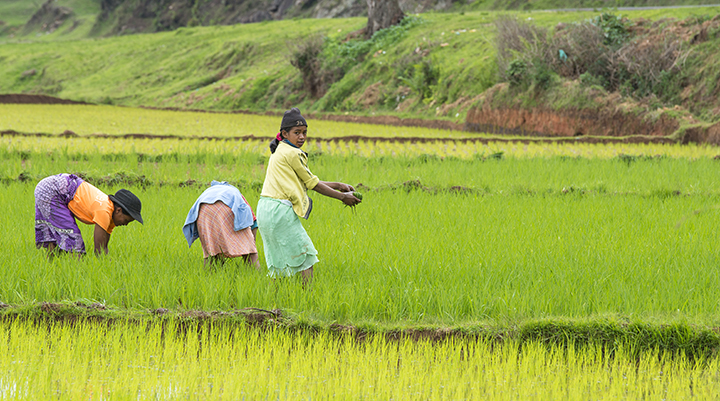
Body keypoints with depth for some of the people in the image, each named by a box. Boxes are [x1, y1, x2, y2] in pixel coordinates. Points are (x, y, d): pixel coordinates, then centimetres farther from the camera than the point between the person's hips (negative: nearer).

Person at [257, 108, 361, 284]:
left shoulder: (280, 151, 17)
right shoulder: (293, 154, -12)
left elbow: (307, 182, 18)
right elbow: (312, 184, -5)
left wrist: (338, 185, 16)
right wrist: (342, 197, 2)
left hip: (265, 210, 9)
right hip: (280, 211, -9)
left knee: (278, 259, 14)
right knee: (305, 255, -3)